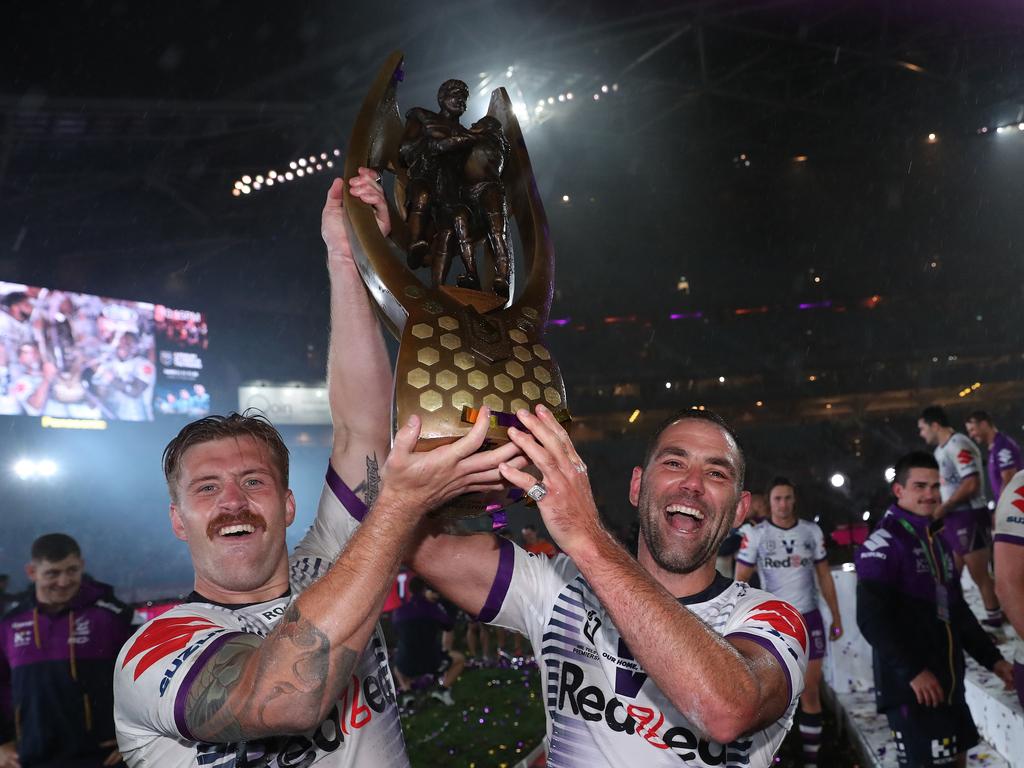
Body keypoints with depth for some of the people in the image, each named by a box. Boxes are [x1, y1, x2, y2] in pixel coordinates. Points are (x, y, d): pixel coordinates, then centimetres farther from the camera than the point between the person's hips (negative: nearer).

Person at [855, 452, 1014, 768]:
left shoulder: (937, 540, 17)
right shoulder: (883, 544, -12)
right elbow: (872, 619, -20)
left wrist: (992, 658, 18)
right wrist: (912, 671, -22)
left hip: (948, 681, 9)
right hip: (911, 684, -9)